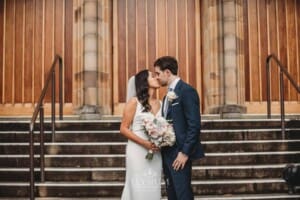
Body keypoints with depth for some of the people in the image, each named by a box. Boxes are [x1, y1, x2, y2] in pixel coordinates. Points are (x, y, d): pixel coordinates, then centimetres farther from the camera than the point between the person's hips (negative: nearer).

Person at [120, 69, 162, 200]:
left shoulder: (160, 104, 11)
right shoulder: (134, 102, -3)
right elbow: (123, 129, -6)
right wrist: (144, 143, -16)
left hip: (155, 153, 4)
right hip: (137, 151, -4)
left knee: (153, 189, 5)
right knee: (139, 189, -2)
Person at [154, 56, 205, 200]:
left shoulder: (187, 91, -11)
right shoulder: (168, 94, 17)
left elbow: (194, 125, -17)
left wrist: (185, 152, -19)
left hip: (180, 153, -9)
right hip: (167, 153, 9)